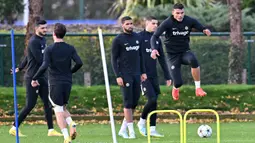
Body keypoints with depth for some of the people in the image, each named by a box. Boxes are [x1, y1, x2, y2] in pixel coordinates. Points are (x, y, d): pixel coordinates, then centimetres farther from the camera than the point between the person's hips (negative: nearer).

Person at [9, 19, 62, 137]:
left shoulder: (42, 40, 14)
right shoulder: (34, 42, -15)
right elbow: (40, 60, -23)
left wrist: (20, 68, 29)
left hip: (42, 77, 9)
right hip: (32, 78, -9)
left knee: (48, 103, 3)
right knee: (30, 105, -7)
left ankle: (51, 130, 3)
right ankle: (14, 128, 4)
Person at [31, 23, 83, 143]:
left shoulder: (49, 49, -7)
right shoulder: (70, 49, 3)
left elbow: (44, 66, -18)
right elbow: (79, 63, -4)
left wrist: (35, 79, -7)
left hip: (55, 83, -4)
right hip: (67, 83, 4)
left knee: (58, 111, 0)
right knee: (63, 107, 21)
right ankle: (72, 124, -8)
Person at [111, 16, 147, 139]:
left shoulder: (137, 37, 12)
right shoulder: (118, 40, -5)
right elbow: (113, 59, -5)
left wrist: (143, 72, 14)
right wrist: (118, 76, -13)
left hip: (136, 74, 6)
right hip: (125, 75, -6)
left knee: (134, 103, 4)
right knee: (128, 102, -7)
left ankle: (123, 129, 14)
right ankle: (131, 131, -6)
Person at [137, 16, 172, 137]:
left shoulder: (157, 39, 14)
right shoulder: (139, 37, -5)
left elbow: (162, 59, 19)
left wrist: (167, 76, 15)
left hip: (153, 76, 6)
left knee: (154, 101, 2)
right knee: (152, 99, -15)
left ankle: (152, 129, 5)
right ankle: (142, 122, 5)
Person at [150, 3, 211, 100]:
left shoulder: (189, 21, -6)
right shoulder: (167, 23, -13)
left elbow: (202, 28, 0)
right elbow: (155, 36, -16)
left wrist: (206, 31, -27)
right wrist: (154, 49, -34)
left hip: (185, 51, 1)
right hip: (173, 55, -1)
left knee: (193, 60, -37)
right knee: (178, 83, -10)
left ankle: (198, 88, -24)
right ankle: (175, 89, 33)